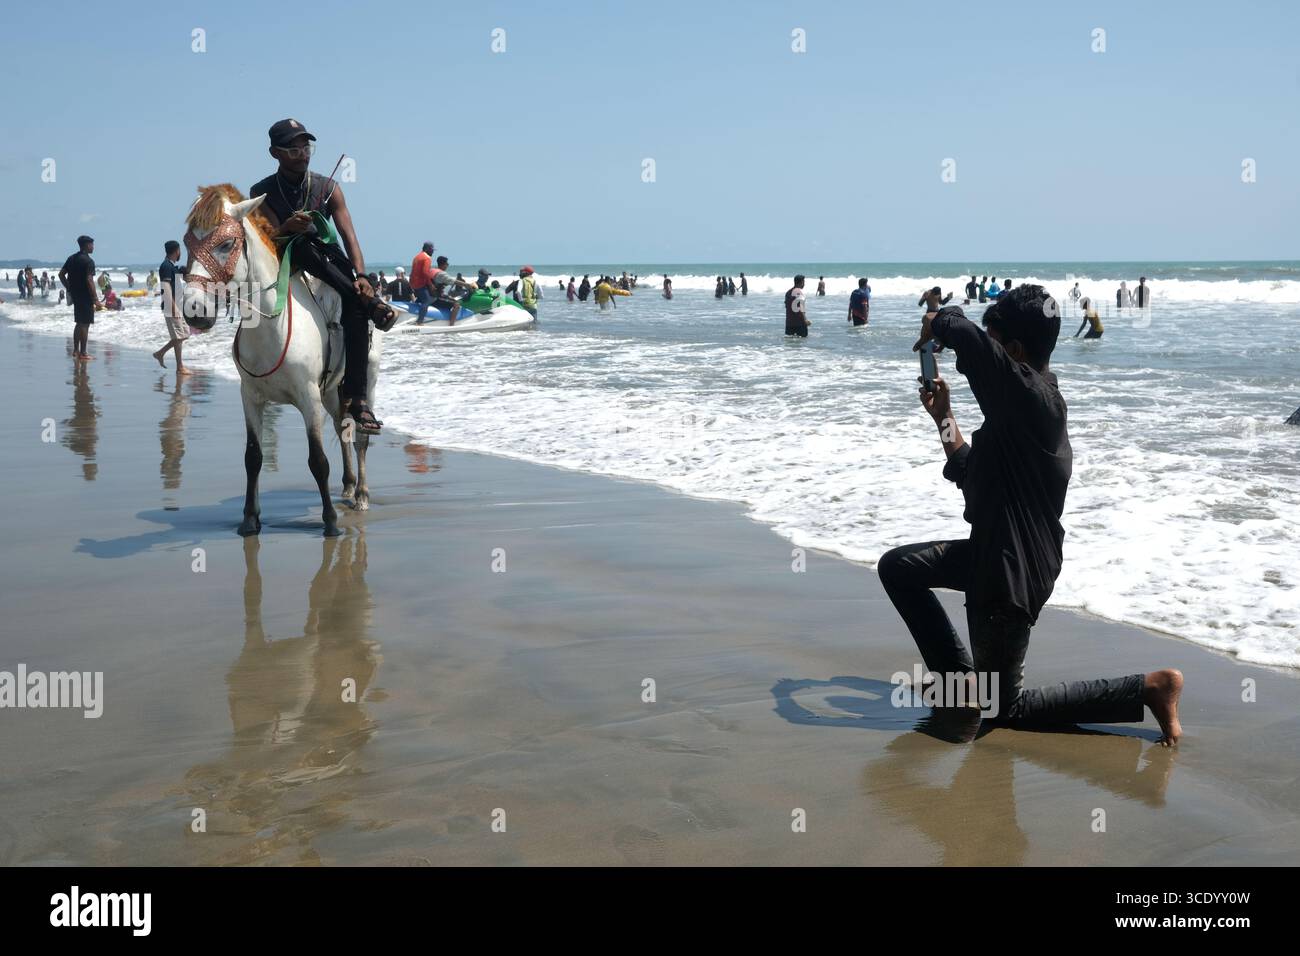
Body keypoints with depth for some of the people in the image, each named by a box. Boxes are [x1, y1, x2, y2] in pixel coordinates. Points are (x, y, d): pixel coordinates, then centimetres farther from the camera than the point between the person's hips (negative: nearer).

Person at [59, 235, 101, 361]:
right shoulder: (88, 261, -15)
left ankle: (76, 350, 22)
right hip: (85, 296, -8)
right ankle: (83, 354, -3)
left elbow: (61, 274, 12)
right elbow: (89, 281, -21)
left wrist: (69, 288, 17)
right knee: (85, 324, -4)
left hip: (75, 295, 8)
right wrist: (96, 300, -19)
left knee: (79, 323, 17)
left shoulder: (71, 258, 10)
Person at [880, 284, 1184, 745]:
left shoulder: (1028, 394, -22)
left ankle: (1147, 688, 6)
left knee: (1005, 709, 4)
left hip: (1013, 572, -10)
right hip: (989, 553, 10)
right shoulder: (1023, 404, 9)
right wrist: (943, 416, 18)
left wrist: (936, 322, -12)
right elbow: (972, 475, 19)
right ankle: (963, 678, 20)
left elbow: (964, 334, -35)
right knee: (896, 567, 17)